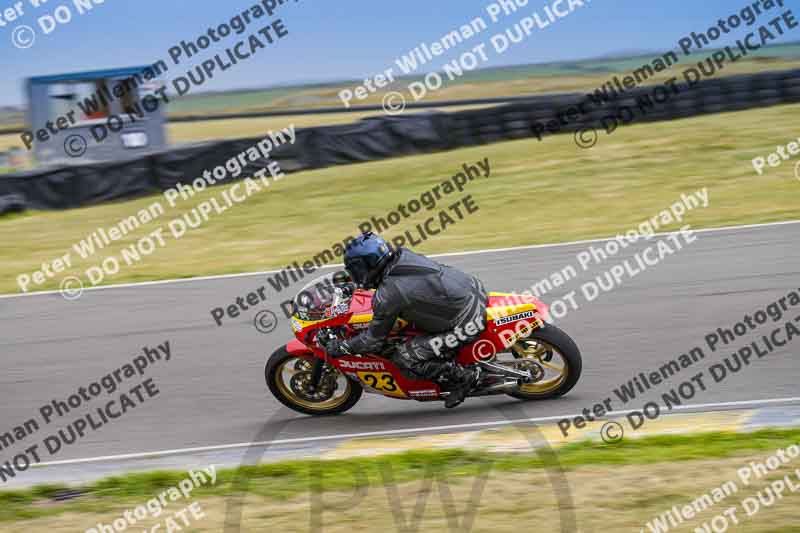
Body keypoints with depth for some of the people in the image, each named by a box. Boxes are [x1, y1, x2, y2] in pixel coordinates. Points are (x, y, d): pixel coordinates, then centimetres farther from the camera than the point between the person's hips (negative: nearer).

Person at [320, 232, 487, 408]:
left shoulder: (387, 295, -16)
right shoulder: (403, 254, 5)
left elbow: (374, 341, -6)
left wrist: (339, 347, 8)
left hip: (466, 323, -9)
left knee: (405, 359, -5)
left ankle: (464, 377, 2)